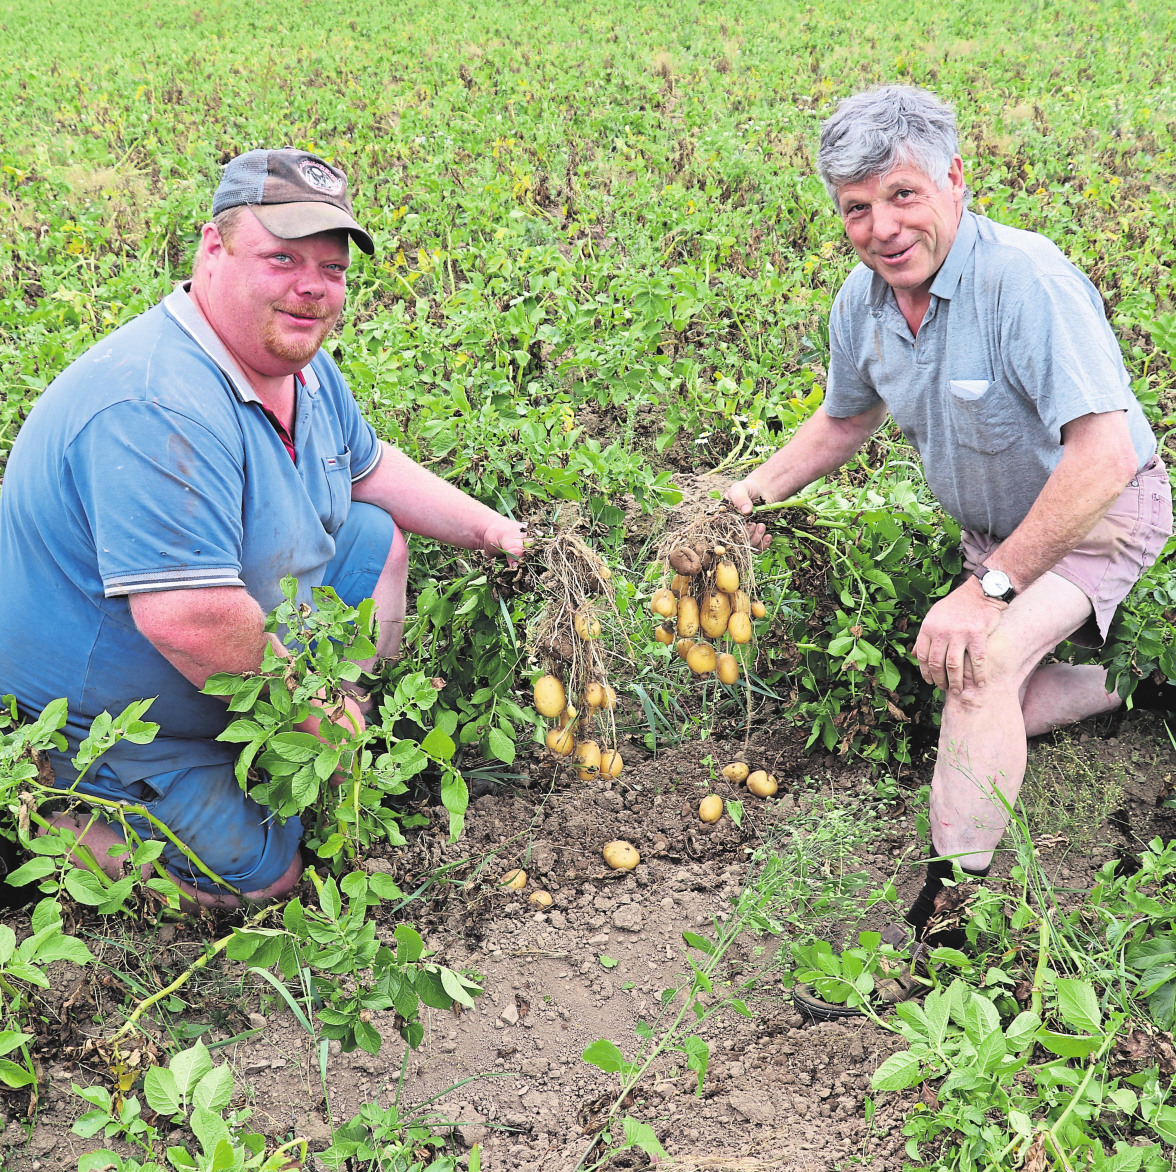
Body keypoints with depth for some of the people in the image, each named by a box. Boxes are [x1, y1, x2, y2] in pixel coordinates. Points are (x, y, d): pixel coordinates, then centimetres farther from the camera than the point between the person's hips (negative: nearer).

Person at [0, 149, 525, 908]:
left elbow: (368, 469, 16)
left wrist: (487, 529, 5)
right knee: (263, 877, -5)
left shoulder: (298, 361, -3)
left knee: (377, 537, 9)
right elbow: (188, 618, -40)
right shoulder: (159, 406, -36)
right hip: (103, 718, -9)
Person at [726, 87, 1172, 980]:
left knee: (984, 663, -30)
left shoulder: (1025, 278, -35)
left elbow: (1104, 455, -40)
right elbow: (846, 418, 9)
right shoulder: (863, 302, -12)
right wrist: (759, 490, -4)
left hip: (1103, 515, -8)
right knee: (995, 716, 16)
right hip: (998, 528, 8)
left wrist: (989, 589, -38)